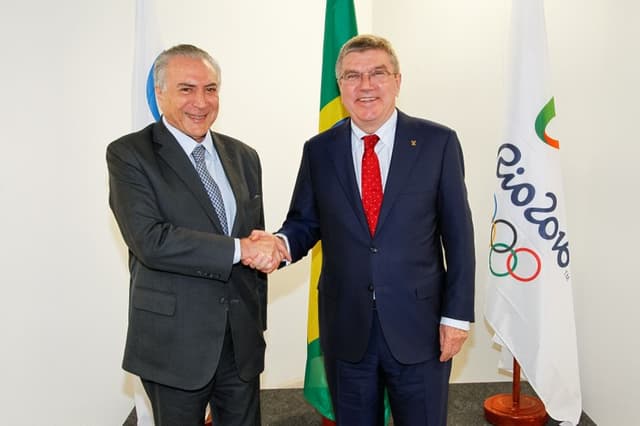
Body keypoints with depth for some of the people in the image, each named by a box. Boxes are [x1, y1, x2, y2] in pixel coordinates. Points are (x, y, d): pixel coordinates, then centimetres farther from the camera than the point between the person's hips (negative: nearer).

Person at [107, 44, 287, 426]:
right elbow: (150, 241, -21)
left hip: (243, 340, 5)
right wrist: (240, 249, -21)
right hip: (175, 344, -4)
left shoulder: (243, 156, 8)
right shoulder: (129, 154, -8)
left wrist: (258, 320, 14)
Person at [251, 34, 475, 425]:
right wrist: (280, 243, -18)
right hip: (346, 327, 2)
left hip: (419, 326, -1)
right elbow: (305, 224, 5)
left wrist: (457, 314, -6)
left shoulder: (438, 142, -5)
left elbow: (458, 234, -4)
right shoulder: (319, 150, 2)